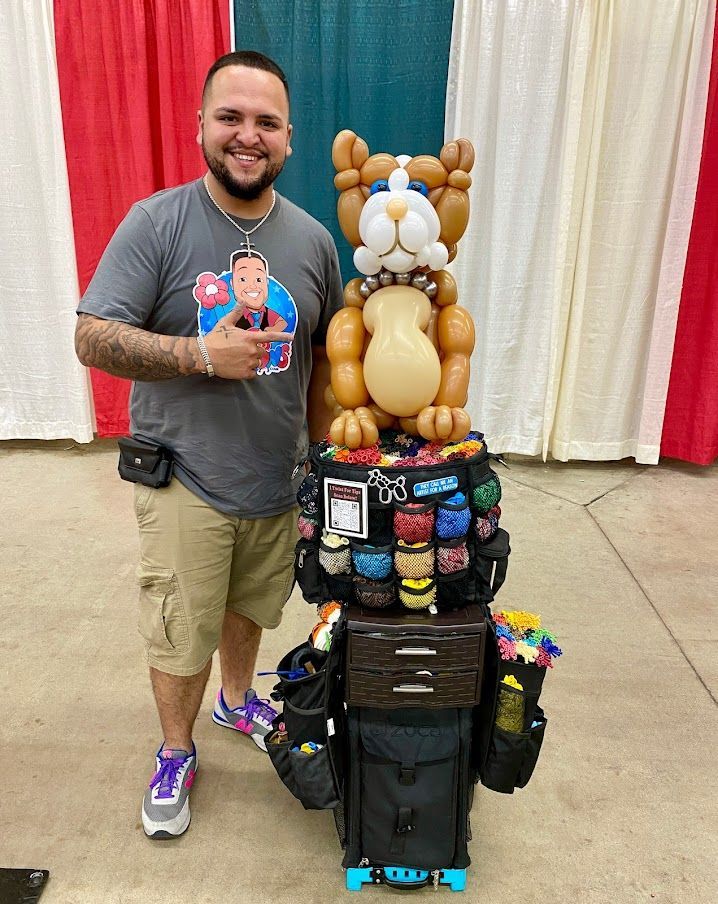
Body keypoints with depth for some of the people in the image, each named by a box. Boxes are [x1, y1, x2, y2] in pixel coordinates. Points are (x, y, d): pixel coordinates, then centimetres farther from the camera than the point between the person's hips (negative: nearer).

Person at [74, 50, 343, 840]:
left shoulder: (312, 239, 1)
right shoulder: (155, 223, -10)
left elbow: (325, 355, 8)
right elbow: (92, 338, -13)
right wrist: (204, 354, -24)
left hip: (279, 480, 4)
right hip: (185, 480, -3)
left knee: (249, 609, 23)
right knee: (180, 638, 10)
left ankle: (237, 700, 52)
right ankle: (175, 755, 38)